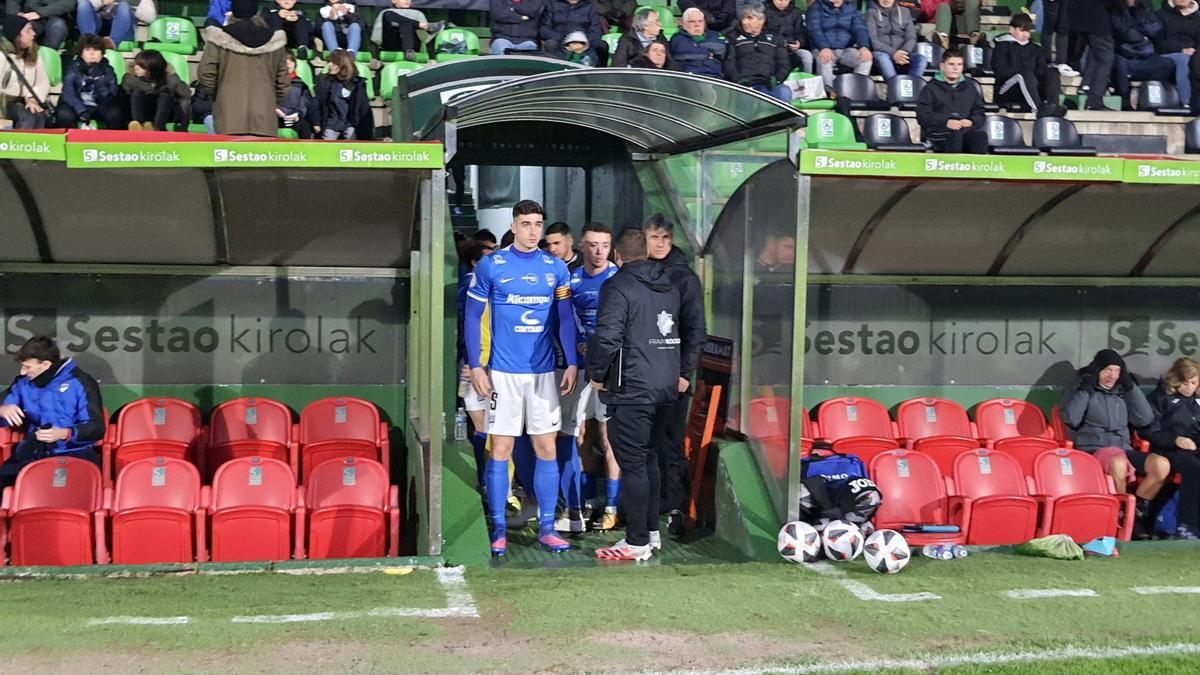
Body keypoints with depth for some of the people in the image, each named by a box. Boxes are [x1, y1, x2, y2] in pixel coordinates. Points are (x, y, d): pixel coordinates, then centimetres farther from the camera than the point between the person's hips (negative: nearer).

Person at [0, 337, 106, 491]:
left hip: (74, 453, -4)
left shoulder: (79, 382, 0)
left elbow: (97, 428, -3)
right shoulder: (23, 383, 14)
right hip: (34, 454, 4)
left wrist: (65, 434, -21)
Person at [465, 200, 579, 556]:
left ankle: (547, 527, 13)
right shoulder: (491, 266, -1)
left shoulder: (556, 267, 7)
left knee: (547, 449, 4)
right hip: (503, 372, -3)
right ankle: (499, 529, 9)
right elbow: (473, 317, 1)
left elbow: (565, 318, 10)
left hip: (544, 371, 3)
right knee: (501, 449, 0)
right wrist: (475, 366, -6)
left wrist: (573, 364, 2)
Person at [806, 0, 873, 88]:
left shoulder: (851, 9, 12)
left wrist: (864, 47, -25)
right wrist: (824, 47, -36)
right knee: (824, 60, -37)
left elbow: (859, 28, -2)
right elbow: (814, 30, -15)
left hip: (846, 50, 3)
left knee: (867, 58, -23)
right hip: (824, 49, -3)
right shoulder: (816, 8, 2)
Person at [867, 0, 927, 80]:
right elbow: (873, 40, -5)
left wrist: (904, 52, -15)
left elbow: (911, 38, 8)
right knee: (882, 58, -38)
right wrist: (892, 53, -21)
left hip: (902, 53, 3)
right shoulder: (872, 13, 8)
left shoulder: (905, 12, 18)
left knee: (922, 59, -27)